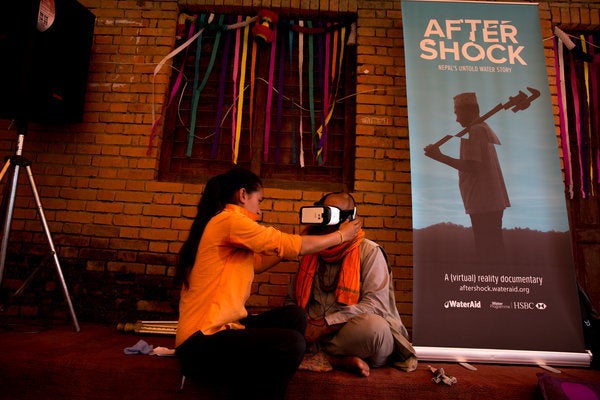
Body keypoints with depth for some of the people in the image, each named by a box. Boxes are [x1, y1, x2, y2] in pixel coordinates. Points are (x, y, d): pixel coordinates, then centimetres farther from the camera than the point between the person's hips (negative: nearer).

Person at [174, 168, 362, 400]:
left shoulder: (224, 225, 16)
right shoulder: (229, 219, -13)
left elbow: (255, 264, 19)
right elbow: (290, 246, -11)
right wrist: (341, 235, 3)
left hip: (213, 330, 10)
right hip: (203, 341, -10)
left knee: (294, 316, 2)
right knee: (292, 343, -21)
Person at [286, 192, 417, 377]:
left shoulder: (369, 251, -3)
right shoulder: (311, 253, 13)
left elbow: (376, 303, -15)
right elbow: (292, 300, 17)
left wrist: (326, 324, -19)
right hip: (314, 333, 5)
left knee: (373, 327, -38)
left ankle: (320, 356, -13)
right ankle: (341, 360, -19)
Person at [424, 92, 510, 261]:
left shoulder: (473, 131, -12)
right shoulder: (485, 128, 19)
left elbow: (471, 166, -21)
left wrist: (440, 156, -17)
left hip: (482, 203, -10)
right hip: (494, 202, 10)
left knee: (487, 251, -5)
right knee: (493, 248, 16)